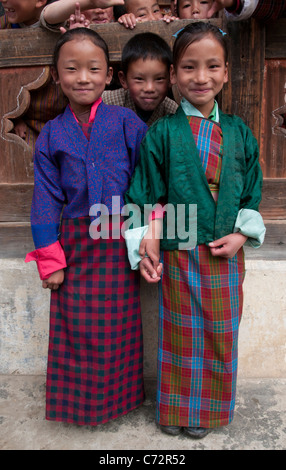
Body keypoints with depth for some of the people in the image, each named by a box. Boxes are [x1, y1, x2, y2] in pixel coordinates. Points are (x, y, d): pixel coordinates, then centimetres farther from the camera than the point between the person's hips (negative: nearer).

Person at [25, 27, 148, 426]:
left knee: (118, 327, 10)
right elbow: (46, 198, 4)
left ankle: (119, 397, 35)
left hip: (120, 244, -1)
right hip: (76, 244, 2)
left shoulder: (126, 123, 0)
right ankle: (82, 403, 34)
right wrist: (50, 259, 0)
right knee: (78, 329, 10)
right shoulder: (51, 134, 5)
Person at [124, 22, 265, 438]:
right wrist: (147, 246, -11)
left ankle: (208, 411, 41)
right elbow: (148, 197, -3)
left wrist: (242, 234, -6)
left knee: (220, 336, 15)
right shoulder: (161, 133, -4)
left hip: (227, 253, 3)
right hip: (179, 255, -2)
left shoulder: (240, 133, 3)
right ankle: (176, 409, 39)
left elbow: (252, 194, 7)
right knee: (180, 335, 13)